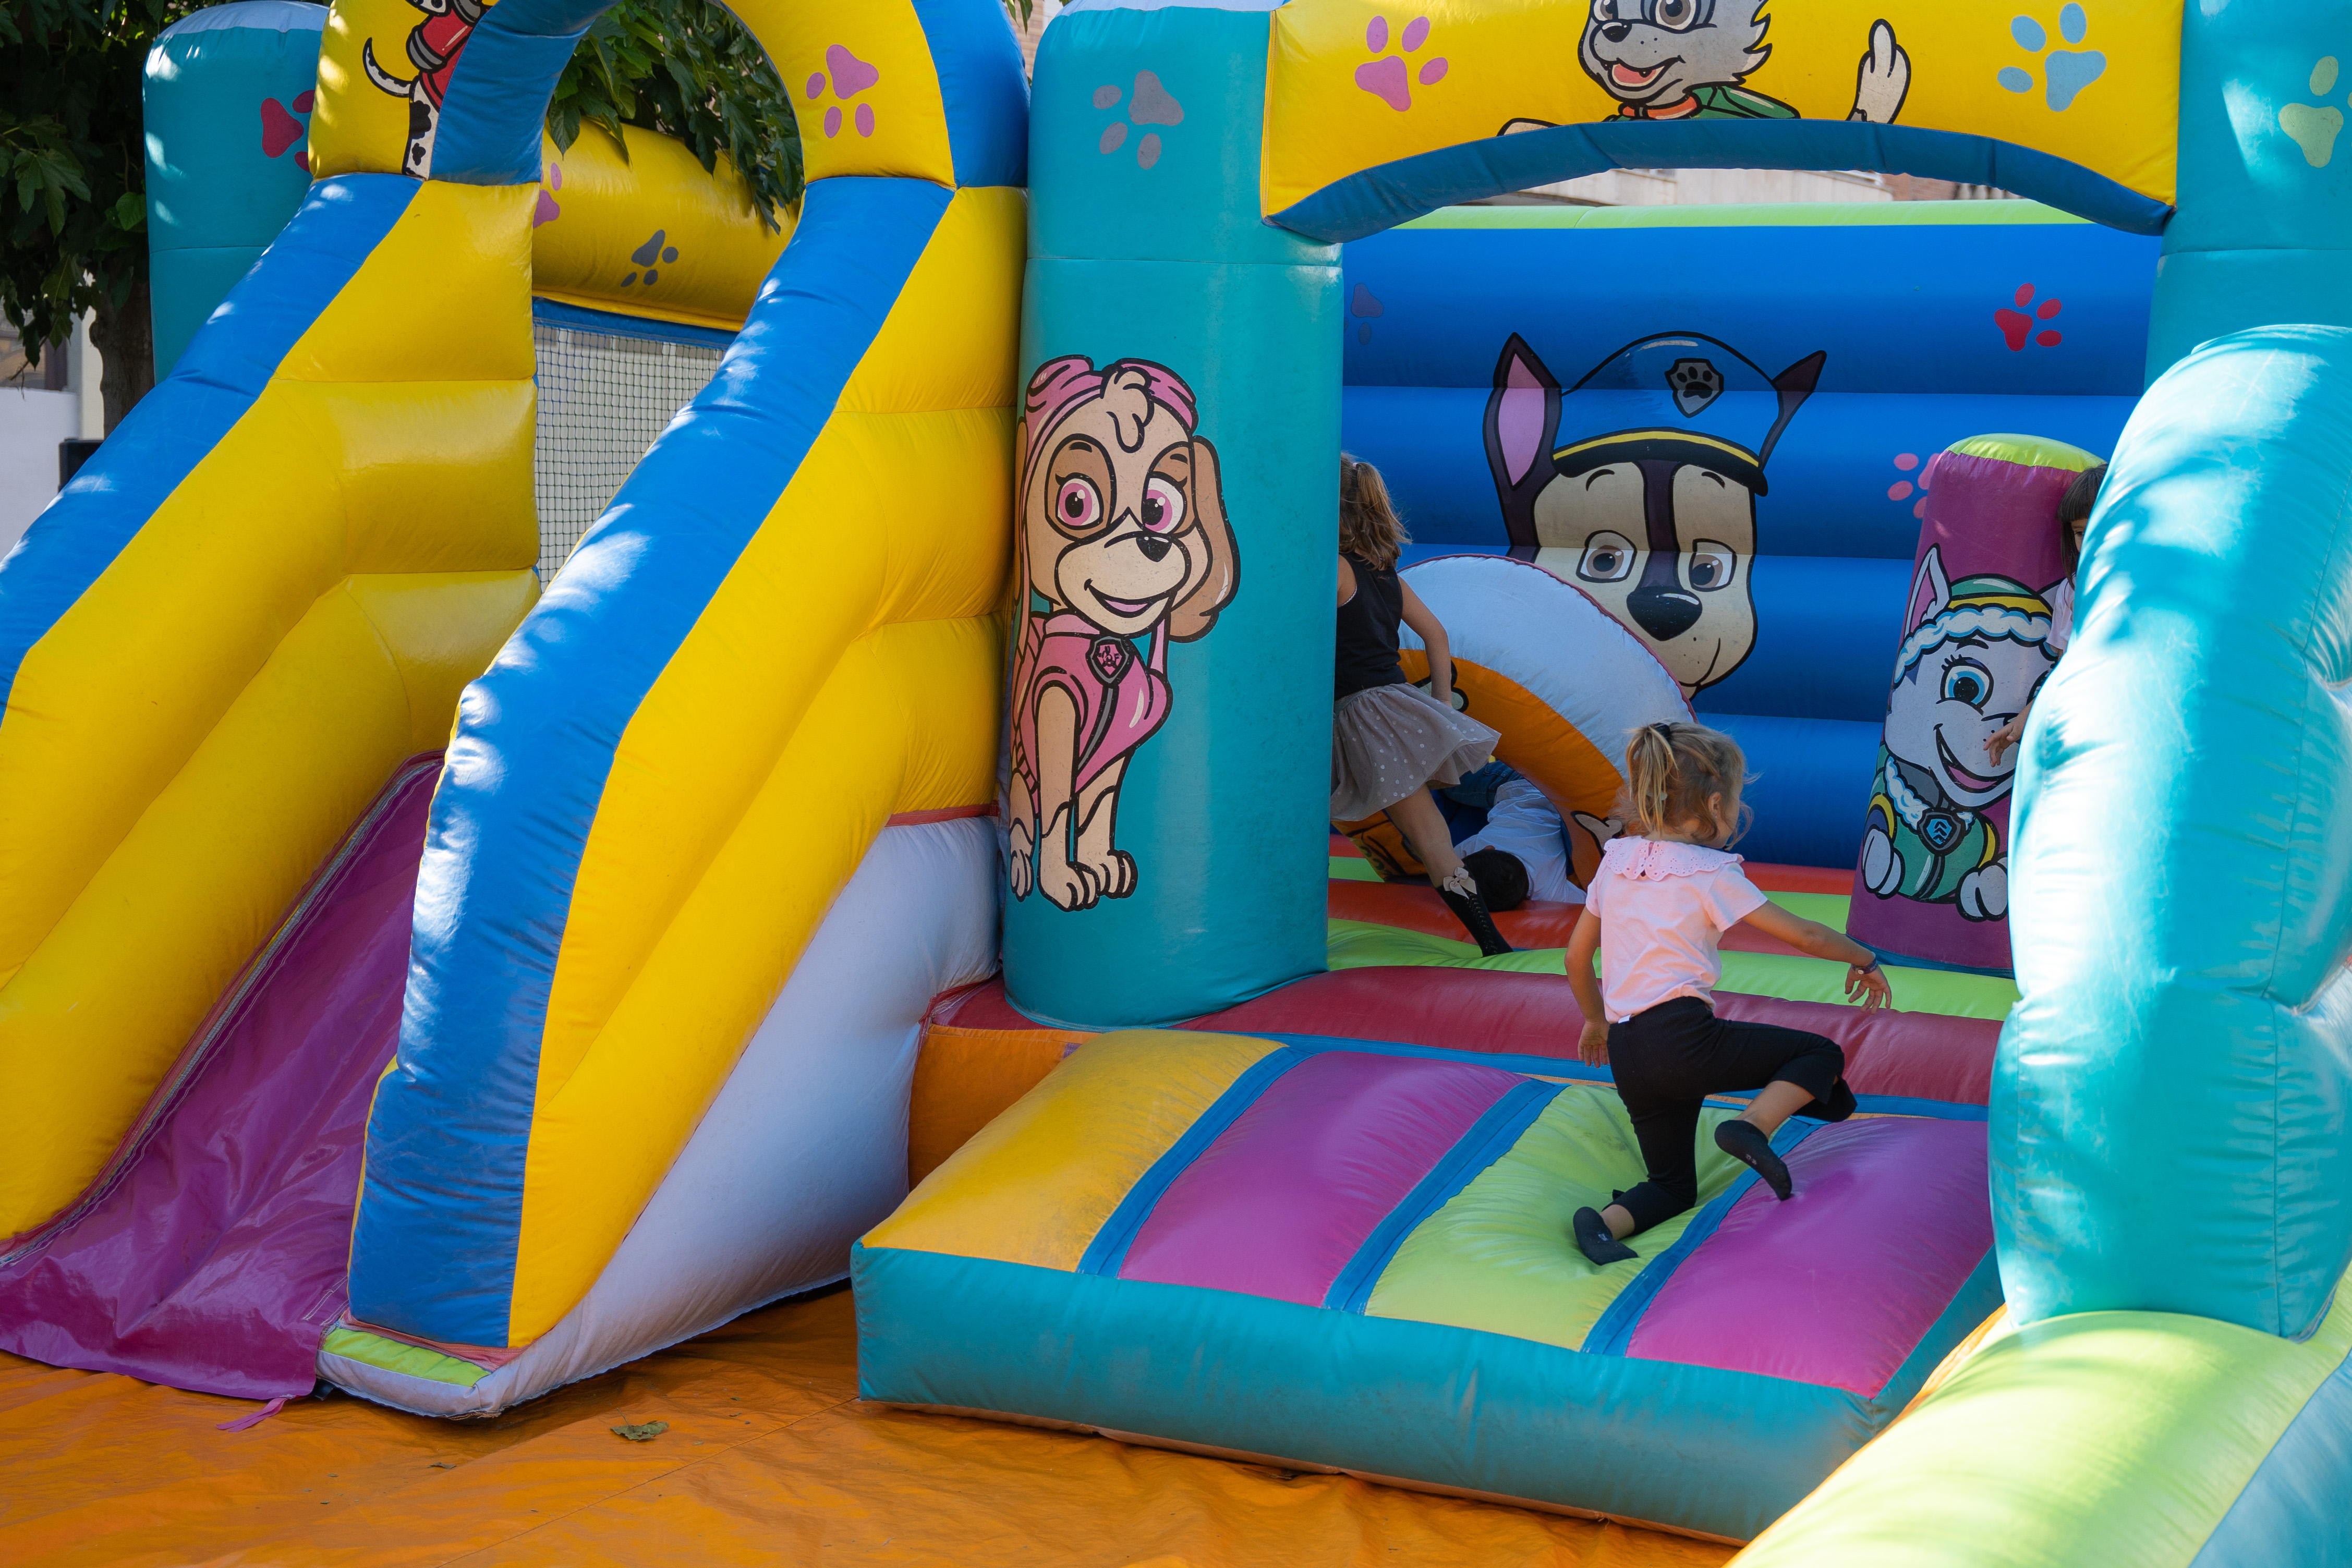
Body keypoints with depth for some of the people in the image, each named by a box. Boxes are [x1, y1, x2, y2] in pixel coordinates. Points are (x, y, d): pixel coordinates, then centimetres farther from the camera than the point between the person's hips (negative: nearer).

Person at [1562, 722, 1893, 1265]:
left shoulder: (1617, 859, 12)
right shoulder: (1709, 873, -4)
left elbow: (1577, 958, 19)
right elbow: (1804, 936, 0)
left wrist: (1596, 1019, 36)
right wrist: (1865, 961, 18)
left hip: (1627, 1054, 6)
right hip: (1684, 1036, -6)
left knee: (1674, 1185, 20)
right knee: (1822, 1055, 6)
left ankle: (1607, 1221, -11)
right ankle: (1751, 1127, -18)